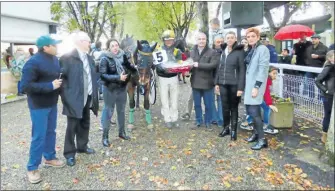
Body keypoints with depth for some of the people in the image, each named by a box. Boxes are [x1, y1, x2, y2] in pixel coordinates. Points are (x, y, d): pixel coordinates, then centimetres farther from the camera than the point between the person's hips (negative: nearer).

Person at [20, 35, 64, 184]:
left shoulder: (55, 59, 3)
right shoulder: (33, 63, -20)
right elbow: (25, 86, -24)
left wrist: (59, 84, 0)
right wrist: (50, 86, -26)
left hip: (52, 103, 7)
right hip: (39, 106, -7)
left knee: (50, 132, 18)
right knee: (39, 136, -1)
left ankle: (50, 158, 35)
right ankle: (32, 168, 14)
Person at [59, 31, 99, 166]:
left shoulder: (89, 58, 11)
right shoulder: (67, 58, -12)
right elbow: (61, 77, -13)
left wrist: (94, 97, 9)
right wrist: (66, 97, -16)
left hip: (87, 98, 7)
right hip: (75, 99, -7)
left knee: (85, 124, 18)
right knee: (72, 126, 3)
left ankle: (82, 146, 35)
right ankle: (70, 153, 16)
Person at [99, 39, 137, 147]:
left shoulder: (123, 56, -2)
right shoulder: (105, 59, -16)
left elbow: (129, 66, 15)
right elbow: (103, 75, -23)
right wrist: (118, 77, -29)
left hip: (122, 88, 5)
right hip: (110, 89, -5)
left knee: (121, 111, 17)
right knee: (108, 112, 3)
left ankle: (122, 132, 35)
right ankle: (105, 137, 14)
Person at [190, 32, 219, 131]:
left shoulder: (212, 52, -4)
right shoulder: (192, 52, 10)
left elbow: (213, 65, -17)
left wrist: (199, 65, -20)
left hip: (207, 83, -3)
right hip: (195, 83, 3)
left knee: (208, 105, 6)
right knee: (197, 104, 13)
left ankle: (208, 122, 22)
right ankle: (198, 121, 28)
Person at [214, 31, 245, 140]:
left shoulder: (239, 51, -6)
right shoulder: (223, 51, 11)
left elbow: (242, 70, -10)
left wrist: (240, 87, -15)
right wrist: (217, 82, 9)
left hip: (234, 84, -4)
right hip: (223, 84, 4)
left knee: (233, 107, 7)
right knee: (225, 107, 10)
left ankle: (233, 130, 17)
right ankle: (226, 128, 25)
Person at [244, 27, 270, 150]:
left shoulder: (263, 49, -11)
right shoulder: (251, 50, 15)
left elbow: (263, 69, -18)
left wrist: (257, 86, -22)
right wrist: (249, 86, 12)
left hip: (256, 84, -8)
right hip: (249, 84, 8)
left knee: (254, 111, -10)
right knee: (250, 110, 11)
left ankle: (262, 139, -2)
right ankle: (256, 133, 26)